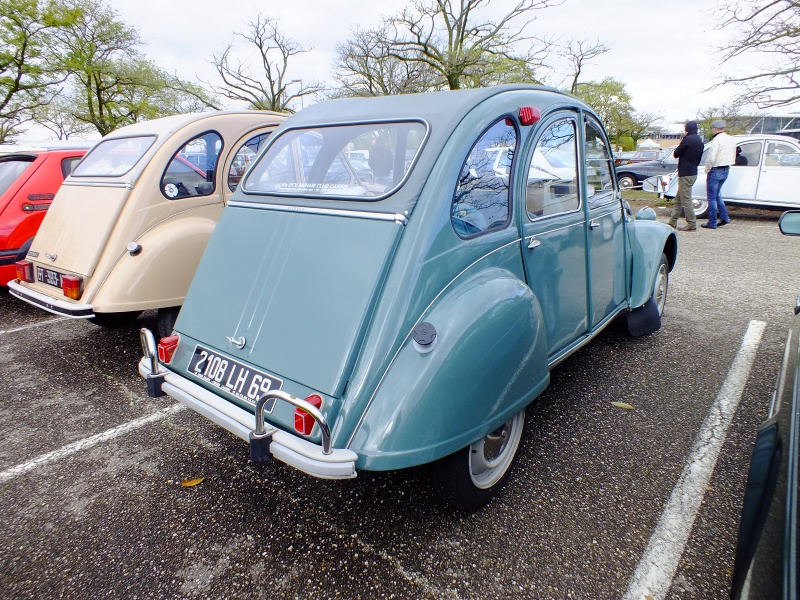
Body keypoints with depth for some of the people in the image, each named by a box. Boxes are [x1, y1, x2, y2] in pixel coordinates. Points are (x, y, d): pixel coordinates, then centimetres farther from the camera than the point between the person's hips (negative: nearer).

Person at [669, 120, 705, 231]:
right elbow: (699, 158, 20)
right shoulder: (700, 141, 15)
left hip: (685, 173, -9)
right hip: (693, 172, 9)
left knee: (685, 199, -7)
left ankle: (692, 225, -7)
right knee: (678, 199, 15)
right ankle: (672, 222, 20)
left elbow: (676, 154, -7)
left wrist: (677, 151, 11)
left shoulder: (688, 139, -13)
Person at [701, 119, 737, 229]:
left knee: (712, 197, -1)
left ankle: (712, 223, 3)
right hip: (726, 170, 8)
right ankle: (725, 217, 16)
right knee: (717, 195, 20)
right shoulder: (731, 140, 11)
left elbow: (711, 158, -23)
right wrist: (727, 167, 19)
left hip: (715, 171, -8)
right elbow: (733, 157, 16)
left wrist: (707, 170, -9)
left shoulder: (717, 140, -17)